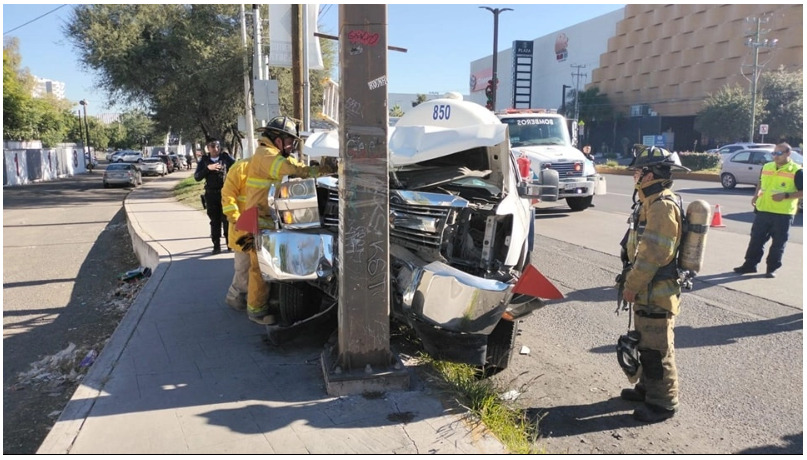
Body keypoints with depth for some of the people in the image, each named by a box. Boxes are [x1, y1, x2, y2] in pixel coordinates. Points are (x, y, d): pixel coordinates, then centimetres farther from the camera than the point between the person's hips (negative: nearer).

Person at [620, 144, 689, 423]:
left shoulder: (663, 206, -22)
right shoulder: (650, 202, 11)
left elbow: (653, 254, -24)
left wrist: (632, 285, -17)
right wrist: (633, 283, 18)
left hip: (657, 292, -10)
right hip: (646, 289, 10)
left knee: (657, 349, 1)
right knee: (645, 343, 21)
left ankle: (663, 402, 14)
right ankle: (647, 388, 36)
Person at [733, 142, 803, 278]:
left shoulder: (796, 171, -7)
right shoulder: (766, 167, 9)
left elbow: (802, 192, -8)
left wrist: (785, 195, -20)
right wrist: (756, 196, 6)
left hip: (783, 214, -4)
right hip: (762, 211, 4)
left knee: (778, 244, 5)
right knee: (756, 240, 9)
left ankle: (772, 269, 15)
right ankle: (750, 264, 17)